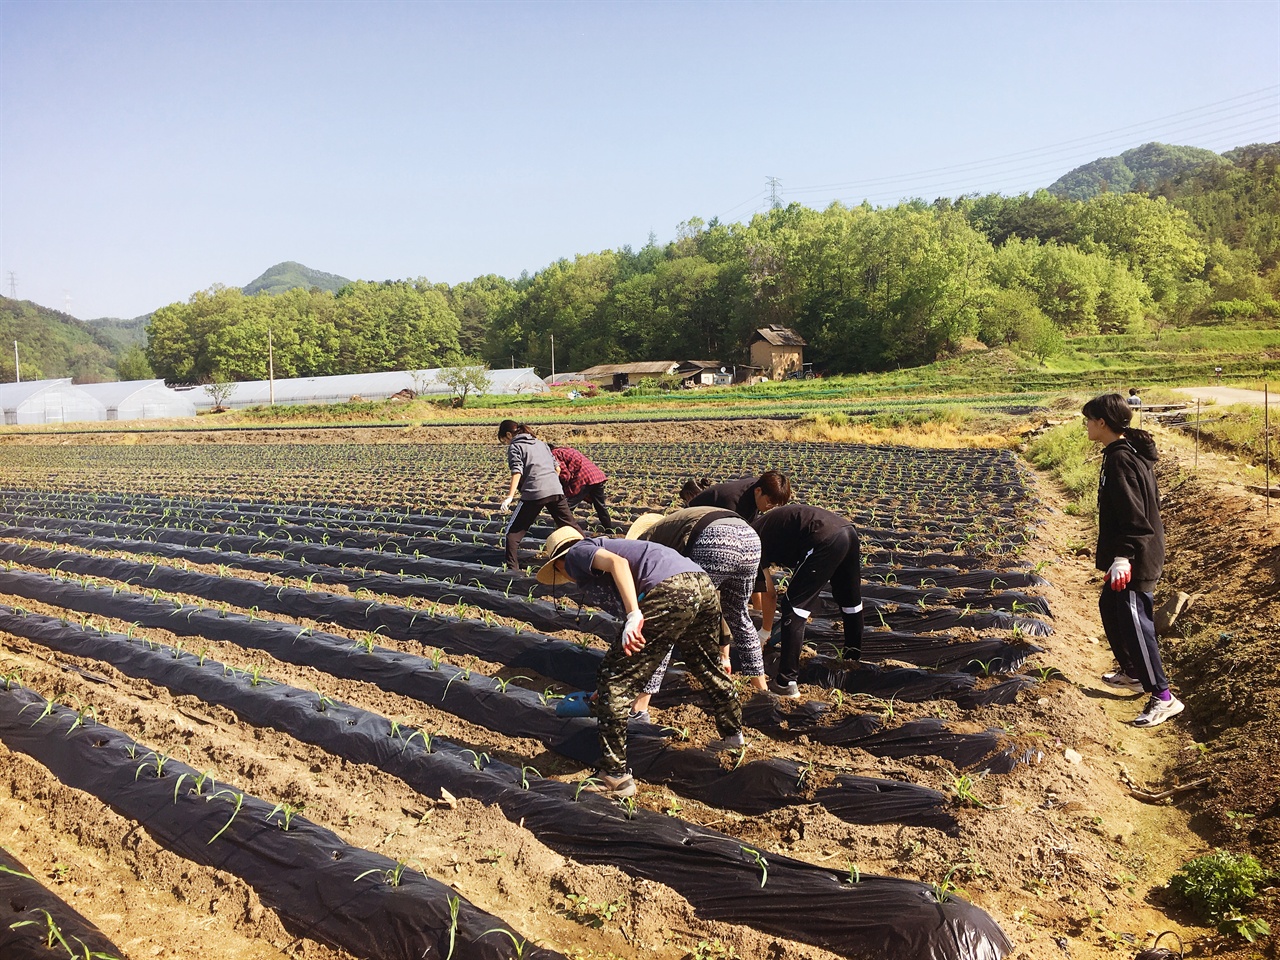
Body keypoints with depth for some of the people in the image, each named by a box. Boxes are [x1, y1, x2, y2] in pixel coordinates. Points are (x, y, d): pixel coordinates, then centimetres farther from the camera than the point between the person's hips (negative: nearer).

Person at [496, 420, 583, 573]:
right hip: (556, 490, 6)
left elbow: (517, 472, -10)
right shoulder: (540, 443, 24)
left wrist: (510, 497, -17)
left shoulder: (514, 447, 4)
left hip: (534, 493, -6)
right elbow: (556, 466, 22)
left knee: (514, 530, 3)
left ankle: (512, 568, -5)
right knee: (570, 526, 16)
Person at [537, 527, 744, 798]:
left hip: (670, 593, -9)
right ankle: (733, 733, 55)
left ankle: (615, 776, 7)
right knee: (708, 668, 34)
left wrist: (634, 615, -19)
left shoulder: (576, 553, 14)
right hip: (704, 585, 9)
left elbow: (618, 562, -10)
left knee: (613, 681, 2)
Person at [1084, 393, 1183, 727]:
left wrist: (1123, 556, -33)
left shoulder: (1120, 460, -21)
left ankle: (1163, 697, 1)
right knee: (1110, 608, 23)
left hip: (1133, 562, -11)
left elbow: (1133, 515, -27)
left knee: (1134, 623, -5)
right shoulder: (1129, 452, 10)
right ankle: (1131, 672, 37)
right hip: (1136, 554, 11)